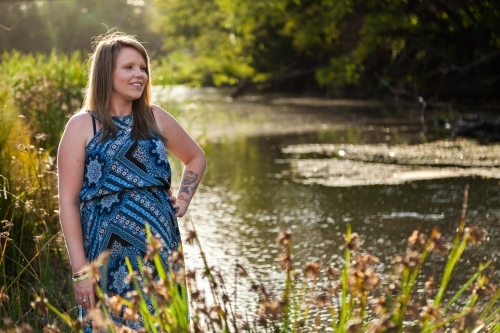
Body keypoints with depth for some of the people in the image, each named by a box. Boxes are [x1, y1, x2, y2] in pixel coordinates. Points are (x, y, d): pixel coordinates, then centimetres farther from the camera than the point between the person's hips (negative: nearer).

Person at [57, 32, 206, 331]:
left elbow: (196, 158, 25)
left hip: (161, 251, 3)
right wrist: (81, 270, -12)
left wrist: (183, 201, 9)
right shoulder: (83, 126, -3)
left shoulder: (156, 118, 7)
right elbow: (68, 201, -7)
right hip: (109, 259, -3)